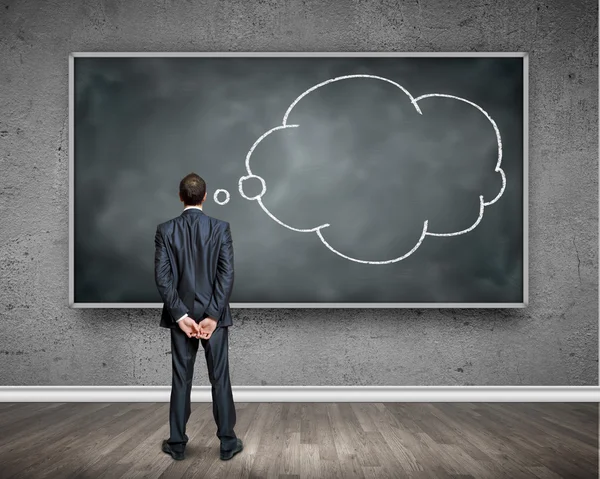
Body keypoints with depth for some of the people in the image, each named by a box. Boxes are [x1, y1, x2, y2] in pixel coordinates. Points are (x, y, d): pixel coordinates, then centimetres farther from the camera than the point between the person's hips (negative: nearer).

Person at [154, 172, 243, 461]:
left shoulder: (165, 230, -4)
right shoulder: (221, 228, -6)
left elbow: (162, 276, -9)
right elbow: (227, 274, -13)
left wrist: (181, 315, -9)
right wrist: (213, 315, -11)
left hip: (181, 314, 1)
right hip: (214, 314, -1)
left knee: (181, 380, 10)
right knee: (220, 379, 7)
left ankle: (177, 444, 19)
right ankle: (227, 443, 15)